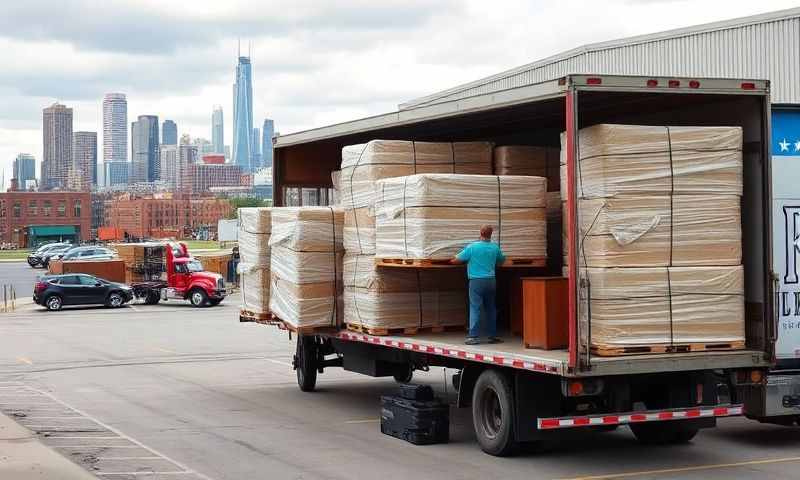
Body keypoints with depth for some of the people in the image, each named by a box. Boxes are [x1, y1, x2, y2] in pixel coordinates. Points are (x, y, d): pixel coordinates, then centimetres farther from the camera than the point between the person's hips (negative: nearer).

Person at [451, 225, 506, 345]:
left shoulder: (472, 247, -8)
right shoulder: (495, 247, 4)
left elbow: (457, 260, -4)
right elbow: (501, 261, 21)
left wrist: (453, 260, 19)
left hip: (477, 280, -4)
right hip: (491, 280, 4)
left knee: (475, 308, -4)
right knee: (490, 308, 12)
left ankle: (474, 336, -10)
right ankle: (493, 335, 17)